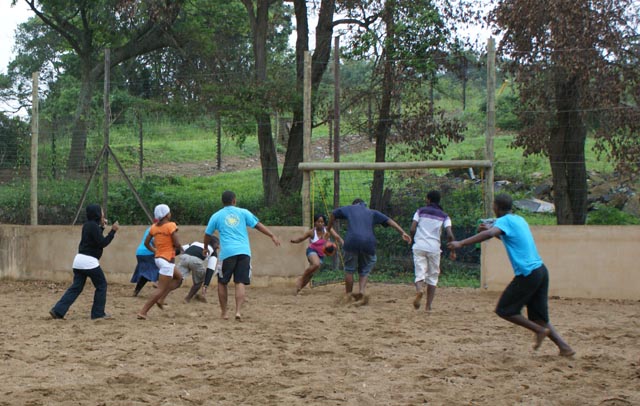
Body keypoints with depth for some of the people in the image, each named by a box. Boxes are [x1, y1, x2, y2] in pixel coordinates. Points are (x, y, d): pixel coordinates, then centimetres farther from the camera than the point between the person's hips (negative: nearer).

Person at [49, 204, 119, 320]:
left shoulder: (88, 225, 15)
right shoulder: (93, 226, -12)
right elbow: (102, 243, -16)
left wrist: (102, 227, 22)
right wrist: (113, 231, -12)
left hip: (79, 260, 9)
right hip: (89, 261, -9)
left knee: (76, 287, 8)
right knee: (101, 285, 6)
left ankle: (58, 311, 0)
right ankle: (98, 313, 8)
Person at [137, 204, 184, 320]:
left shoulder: (154, 227, 5)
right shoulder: (171, 225, -15)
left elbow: (146, 243, 10)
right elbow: (177, 244, -19)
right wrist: (180, 249, 2)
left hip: (158, 258, 8)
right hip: (168, 259, -8)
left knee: (178, 277, 26)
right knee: (161, 289, -4)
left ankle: (161, 300, 13)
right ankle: (143, 312, -9)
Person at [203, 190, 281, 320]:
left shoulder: (216, 216, 11)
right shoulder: (243, 212, 11)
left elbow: (207, 235, 19)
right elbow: (258, 225, 6)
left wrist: (205, 248, 36)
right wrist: (272, 236, 7)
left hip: (227, 252, -1)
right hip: (244, 252, 1)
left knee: (222, 283, 14)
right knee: (240, 283, 1)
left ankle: (223, 312, 17)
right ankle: (238, 311, -13)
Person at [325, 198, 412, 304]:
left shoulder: (350, 208, 24)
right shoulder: (372, 213, 25)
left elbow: (333, 214, 29)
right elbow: (389, 221, 14)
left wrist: (328, 230, 40)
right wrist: (402, 232, 6)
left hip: (352, 241, -1)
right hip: (368, 243, 1)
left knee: (349, 270, 11)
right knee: (364, 271, 11)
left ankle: (349, 295, 11)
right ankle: (362, 290, -14)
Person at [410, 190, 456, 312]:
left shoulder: (420, 211, 9)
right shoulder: (444, 216, 9)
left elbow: (412, 230, -1)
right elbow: (450, 235, -4)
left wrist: (413, 239, 18)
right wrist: (453, 251, 7)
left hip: (419, 246, 0)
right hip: (434, 248, 0)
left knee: (420, 273, -2)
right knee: (432, 277, 11)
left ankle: (419, 290, -36)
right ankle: (428, 306, 7)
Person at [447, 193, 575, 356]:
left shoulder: (505, 221, -6)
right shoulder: (519, 220, 19)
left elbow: (489, 234, -27)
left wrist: (461, 243, -30)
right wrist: (490, 229, 36)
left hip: (527, 274, -8)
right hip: (540, 270, 8)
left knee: (503, 310, 1)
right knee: (538, 316, 12)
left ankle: (539, 330, -4)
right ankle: (564, 346, 2)